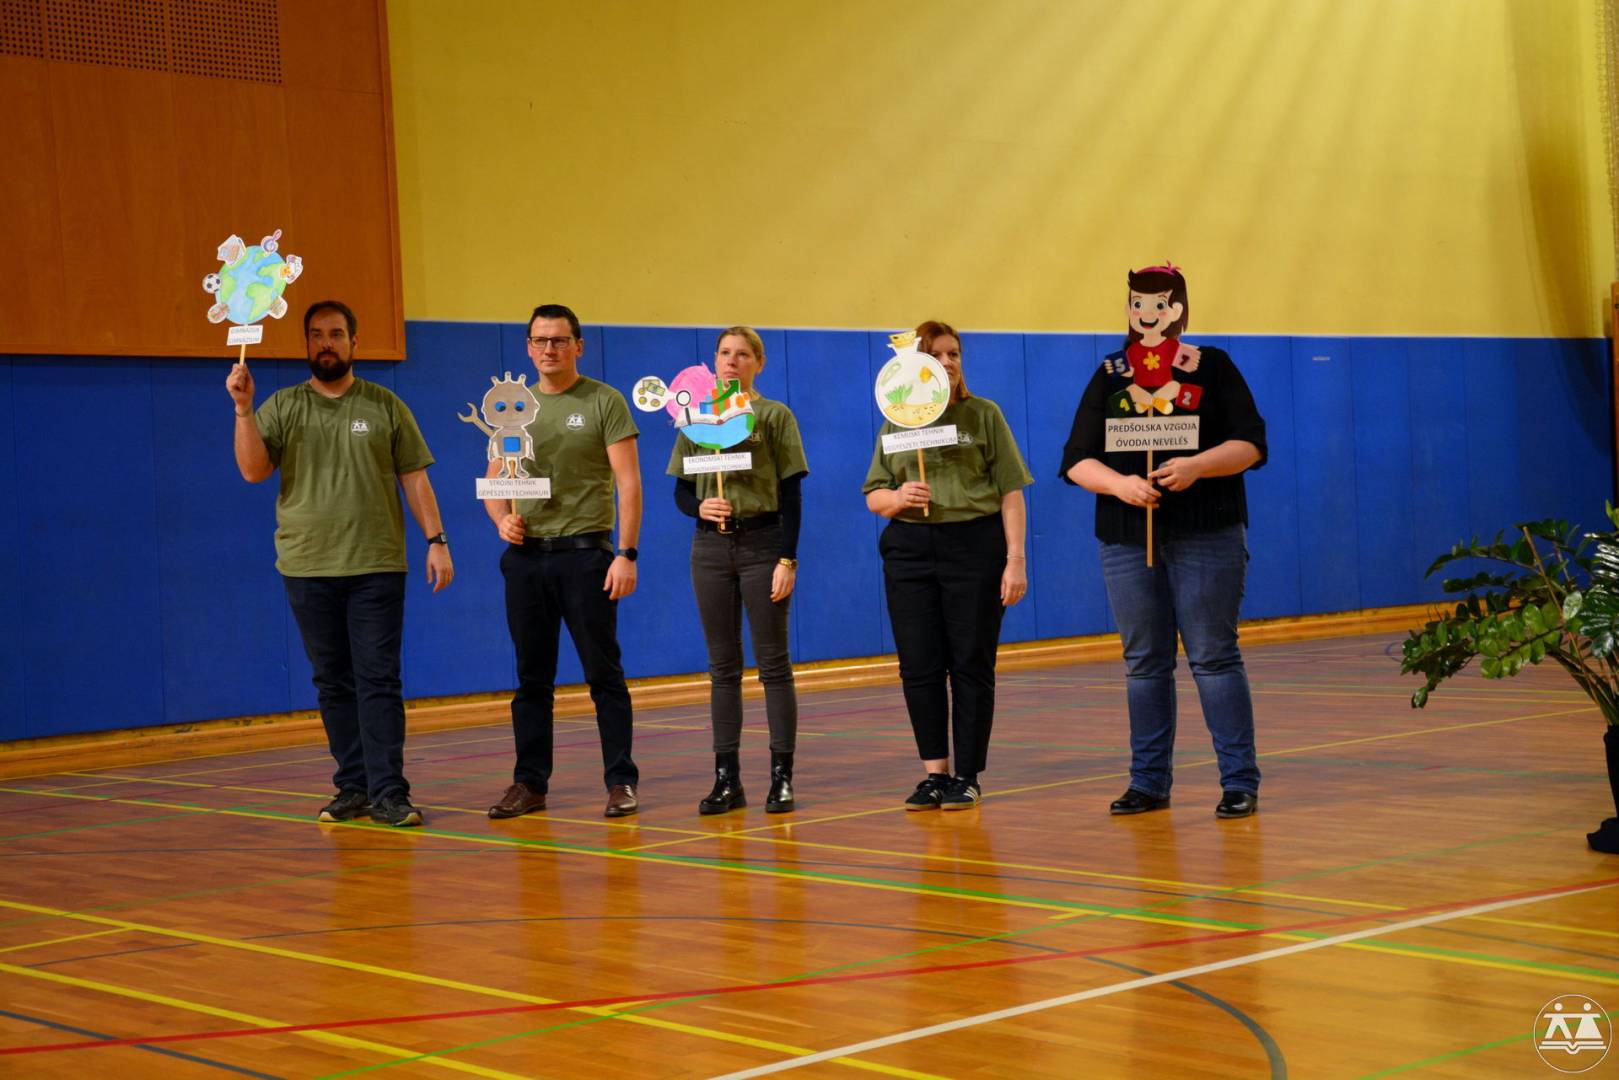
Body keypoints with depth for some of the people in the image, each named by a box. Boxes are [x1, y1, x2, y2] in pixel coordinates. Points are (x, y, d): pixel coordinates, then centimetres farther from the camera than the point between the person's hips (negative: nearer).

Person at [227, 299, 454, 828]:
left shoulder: (385, 406, 6)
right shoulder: (281, 407, 6)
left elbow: (414, 478, 5)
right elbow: (253, 471, -5)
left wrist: (436, 540, -2)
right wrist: (242, 408, -16)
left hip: (377, 566, -1)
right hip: (308, 567, 2)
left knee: (378, 680, -4)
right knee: (333, 683, 7)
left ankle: (388, 793, -4)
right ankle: (353, 788, 15)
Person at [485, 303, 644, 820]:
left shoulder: (604, 402, -2)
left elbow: (629, 483, -7)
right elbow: (494, 481, 15)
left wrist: (626, 554, -15)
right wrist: (501, 519, -7)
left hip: (584, 551, -4)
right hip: (526, 555, 4)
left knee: (604, 672, -2)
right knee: (532, 677, 9)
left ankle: (621, 782, 4)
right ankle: (529, 782, 15)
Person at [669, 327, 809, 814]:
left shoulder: (774, 416, -1)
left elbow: (790, 494, -4)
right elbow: (681, 490, 10)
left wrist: (787, 559, -11)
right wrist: (699, 507, -13)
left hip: (762, 544, -3)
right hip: (711, 548, 3)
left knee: (773, 663, -1)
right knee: (723, 667, 6)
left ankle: (781, 778, 3)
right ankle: (727, 778, 10)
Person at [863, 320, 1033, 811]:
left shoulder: (984, 415, 3)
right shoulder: (894, 424, 10)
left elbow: (1011, 491, -1)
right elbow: (873, 496, 10)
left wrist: (1015, 558, -8)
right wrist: (898, 498, -13)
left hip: (975, 547, -3)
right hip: (909, 550, 3)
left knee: (971, 664, 1)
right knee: (919, 668, 3)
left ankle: (967, 775, 9)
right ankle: (934, 772, 13)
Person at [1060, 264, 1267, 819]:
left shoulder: (1213, 367, 4)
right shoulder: (1108, 377, 9)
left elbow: (1250, 442, -3)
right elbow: (1077, 460, 3)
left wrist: (1197, 465, -20)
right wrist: (1120, 484, -17)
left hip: (1205, 537, -3)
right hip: (1128, 539, 3)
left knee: (1214, 657, -4)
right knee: (1144, 663, 7)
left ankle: (1240, 781, 2)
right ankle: (1149, 782, 15)